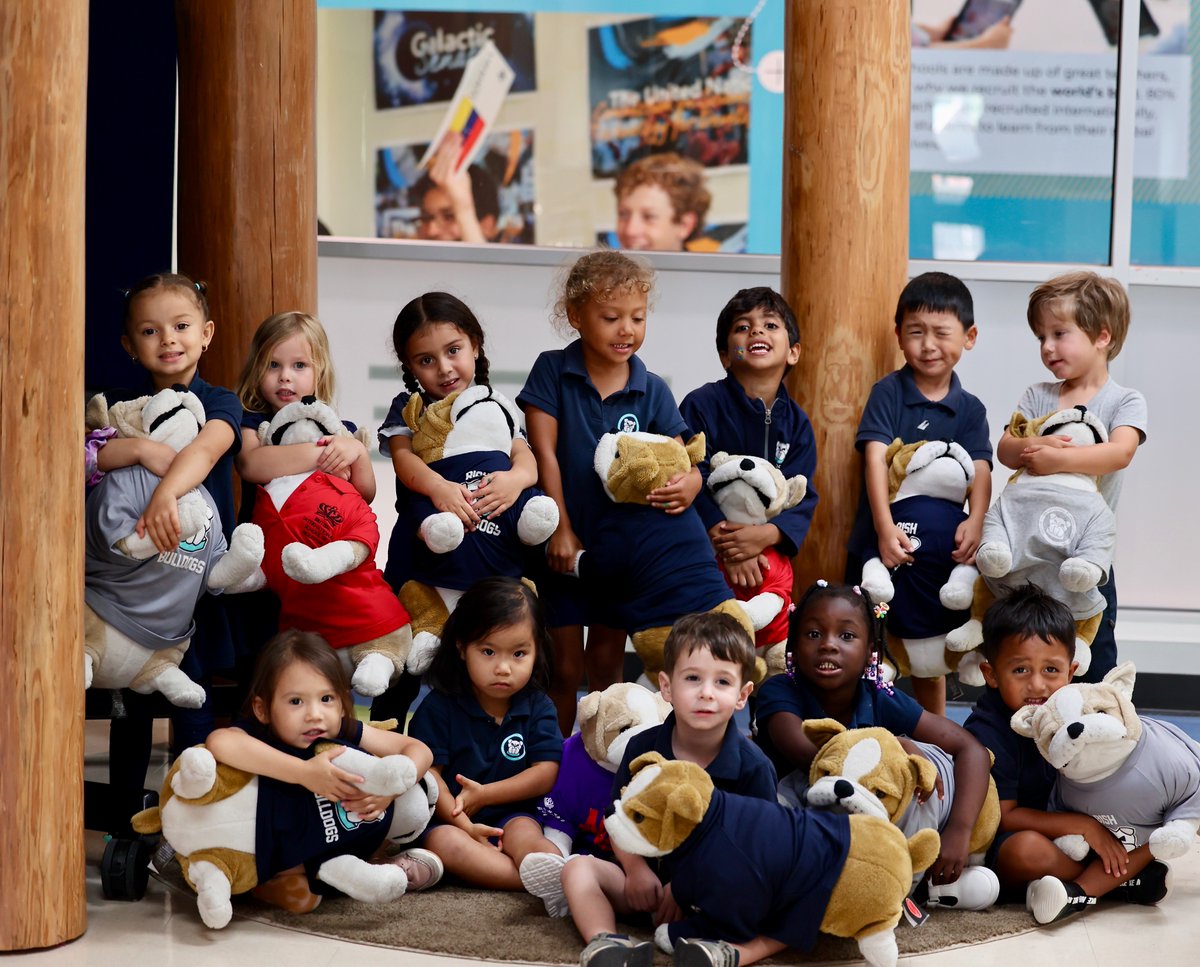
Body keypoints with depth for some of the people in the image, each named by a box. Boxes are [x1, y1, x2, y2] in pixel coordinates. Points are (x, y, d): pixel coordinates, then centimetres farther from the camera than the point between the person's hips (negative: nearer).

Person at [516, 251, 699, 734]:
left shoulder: (652, 391, -2)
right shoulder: (552, 371, -7)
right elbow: (545, 454, -10)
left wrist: (687, 486, -30)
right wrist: (560, 529, -14)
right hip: (564, 541, -2)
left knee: (607, 666, 12)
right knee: (565, 667, 3)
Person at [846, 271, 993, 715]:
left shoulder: (970, 410, 4)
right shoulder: (888, 392, -6)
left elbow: (980, 470, -8)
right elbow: (875, 457, -17)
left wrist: (975, 520, -29)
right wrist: (885, 527, -30)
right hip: (880, 540, -3)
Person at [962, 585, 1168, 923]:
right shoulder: (987, 733, -20)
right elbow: (1004, 816, -19)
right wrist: (1084, 826, -21)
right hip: (1000, 848, -6)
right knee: (1029, 848, -40)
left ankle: (1078, 893, -26)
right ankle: (1120, 878, -13)